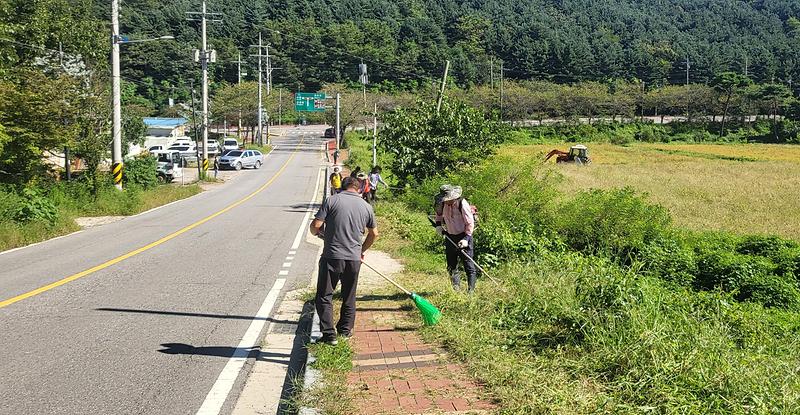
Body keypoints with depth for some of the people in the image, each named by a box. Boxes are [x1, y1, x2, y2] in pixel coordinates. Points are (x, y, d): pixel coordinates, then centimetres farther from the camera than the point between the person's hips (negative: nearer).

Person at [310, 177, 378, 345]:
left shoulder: (332, 201, -5)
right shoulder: (366, 206, 7)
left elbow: (315, 225, -10)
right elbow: (374, 234, 18)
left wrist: (318, 233, 14)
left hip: (332, 257, -4)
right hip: (354, 259, 4)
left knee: (324, 297, 6)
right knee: (349, 297, 18)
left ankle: (329, 334, 2)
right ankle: (345, 331, 28)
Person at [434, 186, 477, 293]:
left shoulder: (462, 204, -19)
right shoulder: (444, 204, -2)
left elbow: (470, 223, -16)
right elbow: (439, 213, 23)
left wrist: (466, 238, -22)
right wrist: (438, 225, 7)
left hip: (463, 236, -6)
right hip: (450, 237, 6)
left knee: (469, 266, -6)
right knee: (451, 266, 10)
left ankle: (471, 291, -2)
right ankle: (456, 290, 20)